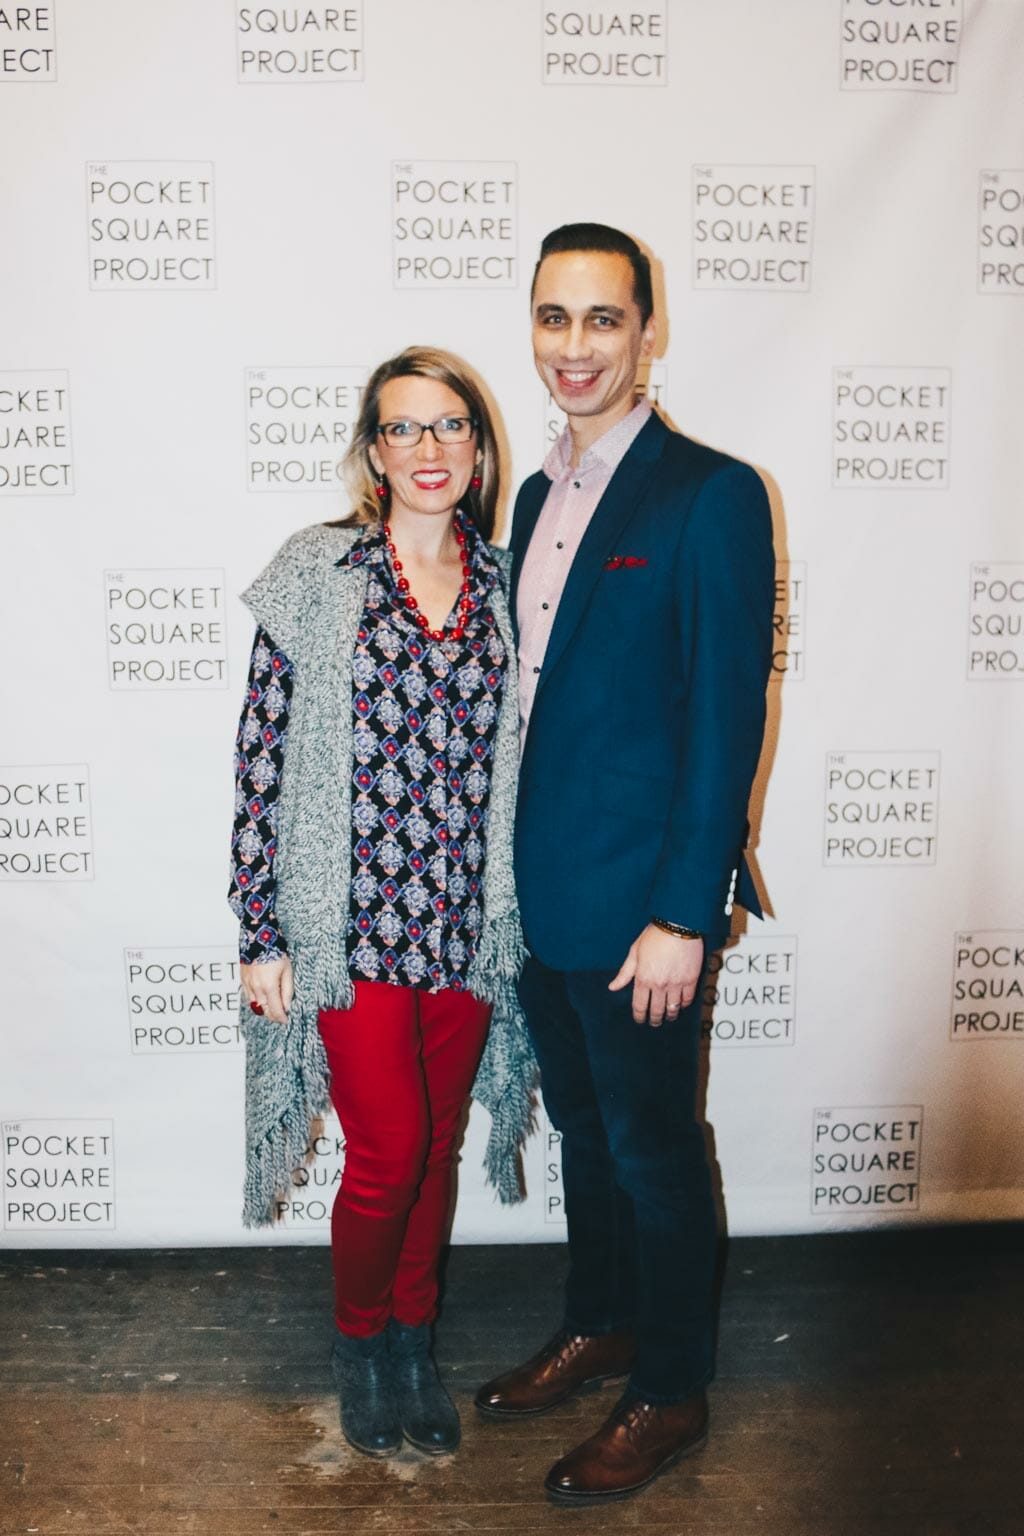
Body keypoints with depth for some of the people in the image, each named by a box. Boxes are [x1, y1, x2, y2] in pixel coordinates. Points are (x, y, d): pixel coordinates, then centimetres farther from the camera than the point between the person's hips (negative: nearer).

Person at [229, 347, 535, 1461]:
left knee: (436, 1146, 14)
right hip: (352, 920, -3)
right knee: (388, 1150, 1)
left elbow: (511, 761, 11)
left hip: (468, 926, 3)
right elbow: (263, 756, -5)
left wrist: (517, 919, 10)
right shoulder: (316, 574, -4)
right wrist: (262, 933, -6)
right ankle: (356, 1336, 31)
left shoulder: (503, 585, 6)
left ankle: (412, 1341, 37)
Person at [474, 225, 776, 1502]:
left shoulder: (711, 496, -13)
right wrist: (513, 870, 12)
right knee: (582, 1128, 22)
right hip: (539, 893, 7)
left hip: (637, 904, -7)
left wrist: (683, 917, -18)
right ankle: (598, 1326, 43)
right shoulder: (538, 495, 10)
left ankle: (669, 1393, 30)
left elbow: (727, 719, -16)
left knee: (653, 1147, 9)